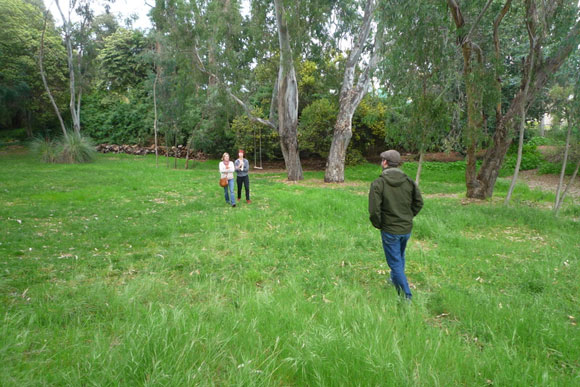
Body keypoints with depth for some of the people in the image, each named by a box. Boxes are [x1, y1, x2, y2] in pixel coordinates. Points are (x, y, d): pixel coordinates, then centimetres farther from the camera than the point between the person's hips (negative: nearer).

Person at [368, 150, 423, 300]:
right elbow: (419, 202, 3)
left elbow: (374, 210, -20)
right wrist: (409, 217, 14)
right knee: (400, 256, 27)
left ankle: (406, 295, 8)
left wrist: (378, 225, -3)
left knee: (395, 262, 6)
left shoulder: (378, 183, -18)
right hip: (407, 228, 6)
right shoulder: (409, 181, -2)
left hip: (390, 230, -5)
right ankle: (395, 280, 46)